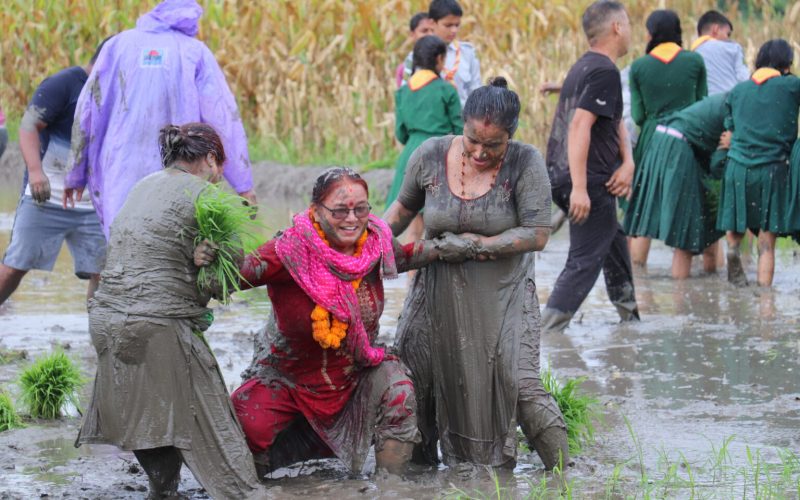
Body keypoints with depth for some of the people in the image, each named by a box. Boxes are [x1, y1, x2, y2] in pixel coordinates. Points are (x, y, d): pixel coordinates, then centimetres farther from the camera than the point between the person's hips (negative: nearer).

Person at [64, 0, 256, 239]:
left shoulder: (119, 44, 12)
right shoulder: (196, 51, 8)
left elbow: (88, 110, 11)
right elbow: (223, 117, 1)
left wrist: (75, 175, 18)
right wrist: (243, 184, 0)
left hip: (124, 173, 1)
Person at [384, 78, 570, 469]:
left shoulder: (525, 163, -14)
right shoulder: (431, 156, -6)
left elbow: (537, 234, -15)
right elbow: (405, 206, 13)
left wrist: (483, 243, -20)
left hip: (502, 296, -4)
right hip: (439, 295, 4)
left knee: (518, 384, -15)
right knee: (410, 379, 7)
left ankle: (562, 470, -1)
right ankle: (419, 466, 29)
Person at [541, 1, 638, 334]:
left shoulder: (584, 67, 16)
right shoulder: (604, 72, -15)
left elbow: (615, 122, 19)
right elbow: (579, 125, -25)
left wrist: (627, 162, 1)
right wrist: (579, 188, -29)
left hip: (560, 178, 10)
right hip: (589, 182, -10)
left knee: (613, 240, 27)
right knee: (585, 262, -8)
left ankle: (629, 316, 40)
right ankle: (546, 331, -17)